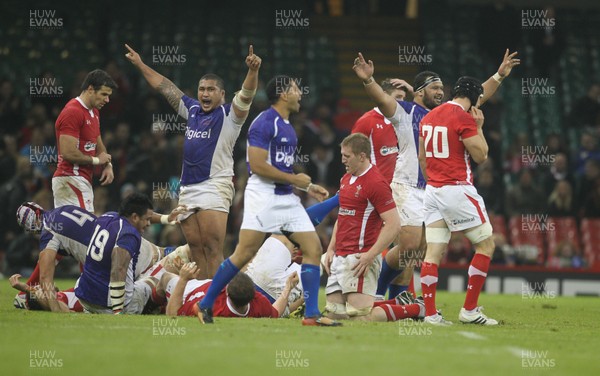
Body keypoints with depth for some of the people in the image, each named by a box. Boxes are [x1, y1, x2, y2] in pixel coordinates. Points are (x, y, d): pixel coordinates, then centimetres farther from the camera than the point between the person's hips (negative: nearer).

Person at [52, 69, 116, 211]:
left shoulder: (94, 113, 16)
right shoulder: (72, 113, -16)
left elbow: (98, 145, 27)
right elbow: (68, 153, -22)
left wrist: (108, 165, 7)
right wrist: (96, 160, -9)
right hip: (71, 178, -10)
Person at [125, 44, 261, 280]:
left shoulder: (229, 115, 0)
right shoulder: (192, 110, 18)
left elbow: (246, 95, -17)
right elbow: (165, 86, 26)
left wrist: (253, 71, -36)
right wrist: (140, 65, 33)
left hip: (214, 187, -7)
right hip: (187, 188, 7)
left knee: (212, 250, -14)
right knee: (196, 251, 5)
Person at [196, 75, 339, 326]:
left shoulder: (287, 127, 18)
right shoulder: (264, 122, -11)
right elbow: (257, 165, -18)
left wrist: (308, 187, 18)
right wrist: (294, 179, -12)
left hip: (286, 197, 9)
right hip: (263, 195, -9)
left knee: (313, 249, -1)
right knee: (245, 253, -9)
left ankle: (312, 314, 0)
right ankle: (205, 305, 3)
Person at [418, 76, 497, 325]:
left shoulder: (429, 117, 13)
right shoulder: (464, 118, -12)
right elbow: (480, 155, -8)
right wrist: (479, 127, 3)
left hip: (433, 191, 8)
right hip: (457, 190, -8)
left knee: (434, 251, 3)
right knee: (486, 244, 3)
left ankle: (430, 313, -2)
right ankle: (469, 310, 0)